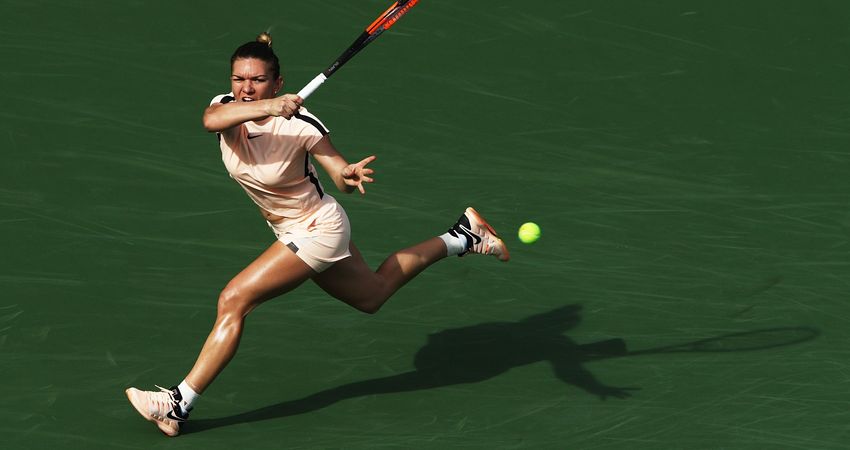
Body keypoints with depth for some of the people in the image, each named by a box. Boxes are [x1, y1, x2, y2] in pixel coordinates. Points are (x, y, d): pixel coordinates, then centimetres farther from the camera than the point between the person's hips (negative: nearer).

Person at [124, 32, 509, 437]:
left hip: (316, 229, -8)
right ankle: (461, 238, 41)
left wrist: (352, 175, -45)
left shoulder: (300, 124, -26)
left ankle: (179, 404, -11)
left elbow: (342, 177, -21)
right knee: (372, 295, 28)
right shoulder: (227, 107, -13)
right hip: (292, 230, 8)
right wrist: (264, 107, -54)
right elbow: (210, 120, -37)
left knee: (233, 300, -18)